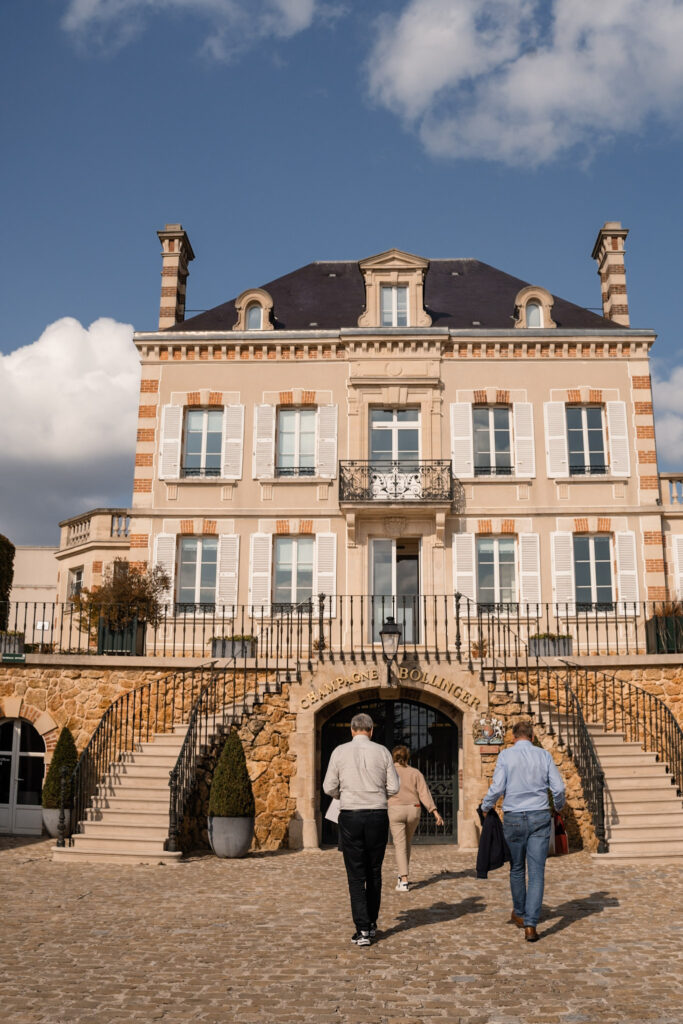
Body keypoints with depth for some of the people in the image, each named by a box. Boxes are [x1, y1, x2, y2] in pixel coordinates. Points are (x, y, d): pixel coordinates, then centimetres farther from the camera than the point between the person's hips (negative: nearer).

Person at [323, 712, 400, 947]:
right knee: (374, 873, 15)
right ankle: (371, 924, 23)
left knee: (356, 875, 3)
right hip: (378, 815, 2)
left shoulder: (340, 752, -1)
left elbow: (329, 787, -1)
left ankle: (363, 929, -3)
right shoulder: (382, 752, 1)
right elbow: (393, 787, 1)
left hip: (350, 815, -1)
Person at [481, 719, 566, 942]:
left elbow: (497, 787, -11)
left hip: (513, 817, 0)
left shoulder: (506, 755, -3)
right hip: (540, 817, 1)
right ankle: (530, 924, -9)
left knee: (517, 868, 17)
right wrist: (559, 806, 22)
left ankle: (519, 914, 33)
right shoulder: (544, 755, 3)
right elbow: (558, 788, 1)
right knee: (537, 872, -1)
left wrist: (486, 807, 6)